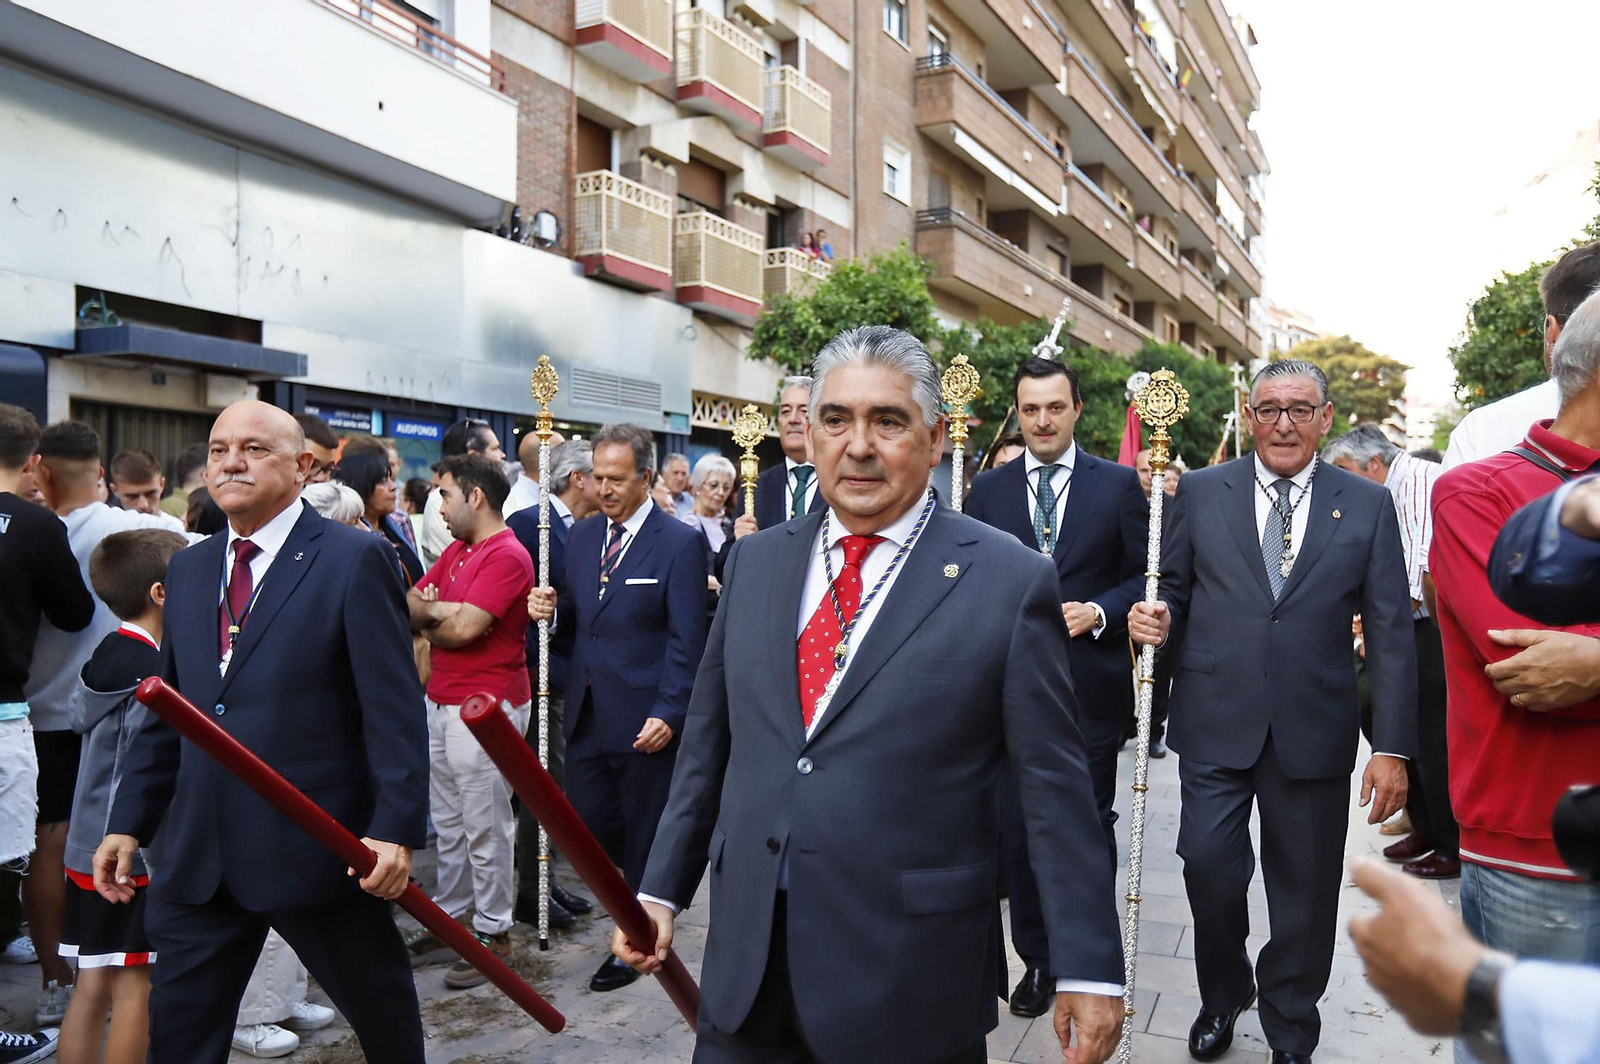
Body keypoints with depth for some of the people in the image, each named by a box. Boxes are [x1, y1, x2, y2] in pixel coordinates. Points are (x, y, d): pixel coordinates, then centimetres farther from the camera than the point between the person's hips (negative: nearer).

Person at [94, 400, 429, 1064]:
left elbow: (395, 709, -14)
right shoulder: (187, 570, 11)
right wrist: (129, 823, 10)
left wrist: (396, 829, -18)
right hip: (198, 855, 6)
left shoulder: (355, 560, -10)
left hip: (315, 849, -5)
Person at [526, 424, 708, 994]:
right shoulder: (582, 535, 9)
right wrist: (550, 609, -6)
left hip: (644, 719, -6)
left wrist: (668, 712, -19)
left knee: (644, 834, 9)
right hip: (587, 712, 6)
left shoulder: (679, 542, -10)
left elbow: (687, 640, -12)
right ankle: (639, 883, 40)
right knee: (585, 826, 11)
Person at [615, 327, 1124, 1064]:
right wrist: (662, 887, 11)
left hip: (912, 981, -3)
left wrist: (1088, 967, -5)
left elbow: (1055, 787, -7)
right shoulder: (755, 562, 4)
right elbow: (708, 742, 10)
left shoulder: (1009, 581, -10)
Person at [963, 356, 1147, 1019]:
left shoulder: (1119, 484, 0)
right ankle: (1037, 959, 27)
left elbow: (1146, 574, 1)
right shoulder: (988, 489, 6)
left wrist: (1099, 611, -15)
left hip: (1090, 683, -1)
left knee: (1090, 823, 12)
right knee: (1018, 825, 9)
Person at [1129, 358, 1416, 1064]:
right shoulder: (1201, 492, 3)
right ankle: (1222, 998, 30)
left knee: (1305, 890, 11)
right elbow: (1174, 591, 10)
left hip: (1314, 733, 1)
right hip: (1215, 722, 0)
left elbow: (1390, 633, 0)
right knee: (1209, 867, -1)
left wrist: (1393, 747, -4)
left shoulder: (1368, 504, 2)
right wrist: (1156, 623, -14)